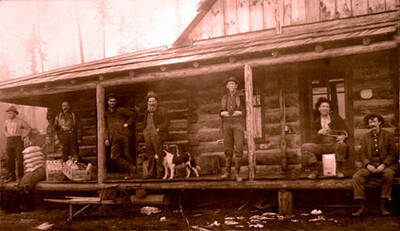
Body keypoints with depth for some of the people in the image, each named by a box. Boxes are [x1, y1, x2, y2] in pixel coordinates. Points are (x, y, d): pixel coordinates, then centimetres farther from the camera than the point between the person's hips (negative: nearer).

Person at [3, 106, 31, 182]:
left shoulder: (20, 121, -3)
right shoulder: (7, 121, 10)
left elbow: (29, 128, 7)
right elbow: (5, 129, 30)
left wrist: (23, 136, -3)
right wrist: (7, 136, 13)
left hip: (18, 141, -4)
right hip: (9, 141, 4)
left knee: (19, 159, -6)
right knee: (10, 159, 2)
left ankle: (20, 176, -1)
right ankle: (12, 176, 7)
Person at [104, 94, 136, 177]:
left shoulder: (121, 110, 7)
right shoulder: (106, 114, 20)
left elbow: (133, 115, 7)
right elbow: (106, 128, 23)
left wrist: (128, 124, -2)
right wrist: (106, 138, 12)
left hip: (124, 135, -4)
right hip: (115, 138, 4)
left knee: (126, 154, -4)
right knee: (114, 157, -10)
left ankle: (132, 172, 13)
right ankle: (131, 168, -1)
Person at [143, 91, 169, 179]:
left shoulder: (162, 110, 1)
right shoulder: (147, 111, 19)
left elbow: (166, 123, -5)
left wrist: (158, 129, -15)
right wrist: (145, 132, 15)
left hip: (157, 135, -6)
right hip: (148, 136, 6)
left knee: (158, 155, -7)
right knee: (150, 155, 6)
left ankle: (160, 173, -1)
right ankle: (151, 173, 11)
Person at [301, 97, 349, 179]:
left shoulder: (336, 118, 11)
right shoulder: (316, 122, 13)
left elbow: (345, 130, 1)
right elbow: (314, 140, 7)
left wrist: (342, 136, -23)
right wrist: (319, 133, -16)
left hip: (334, 144, -1)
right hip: (321, 146, 1)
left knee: (342, 145, -37)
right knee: (305, 147, -23)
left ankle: (338, 170, -17)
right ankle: (315, 169, -14)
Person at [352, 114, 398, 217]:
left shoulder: (388, 135, 6)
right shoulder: (365, 137, 14)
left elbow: (393, 153, 1)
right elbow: (362, 154, 8)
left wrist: (383, 165, -15)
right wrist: (368, 165, -12)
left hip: (385, 164, -2)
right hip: (370, 165, 3)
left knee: (389, 174, -37)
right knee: (356, 177, -24)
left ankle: (383, 207, -29)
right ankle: (362, 207, -22)